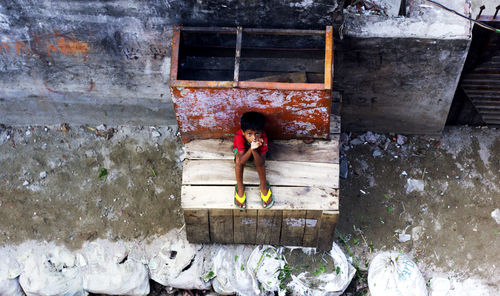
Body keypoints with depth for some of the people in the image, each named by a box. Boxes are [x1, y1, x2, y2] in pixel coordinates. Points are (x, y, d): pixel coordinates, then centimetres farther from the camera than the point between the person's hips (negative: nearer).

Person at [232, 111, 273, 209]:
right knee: (238, 160, -34)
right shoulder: (239, 136, -40)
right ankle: (240, 187, -10)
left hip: (256, 150, 0)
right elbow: (241, 161, -45)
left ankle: (264, 185, -6)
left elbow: (261, 163, -39)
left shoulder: (263, 137, -37)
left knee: (258, 161, -33)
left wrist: (254, 150, -57)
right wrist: (251, 148, -59)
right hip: (241, 150, 0)